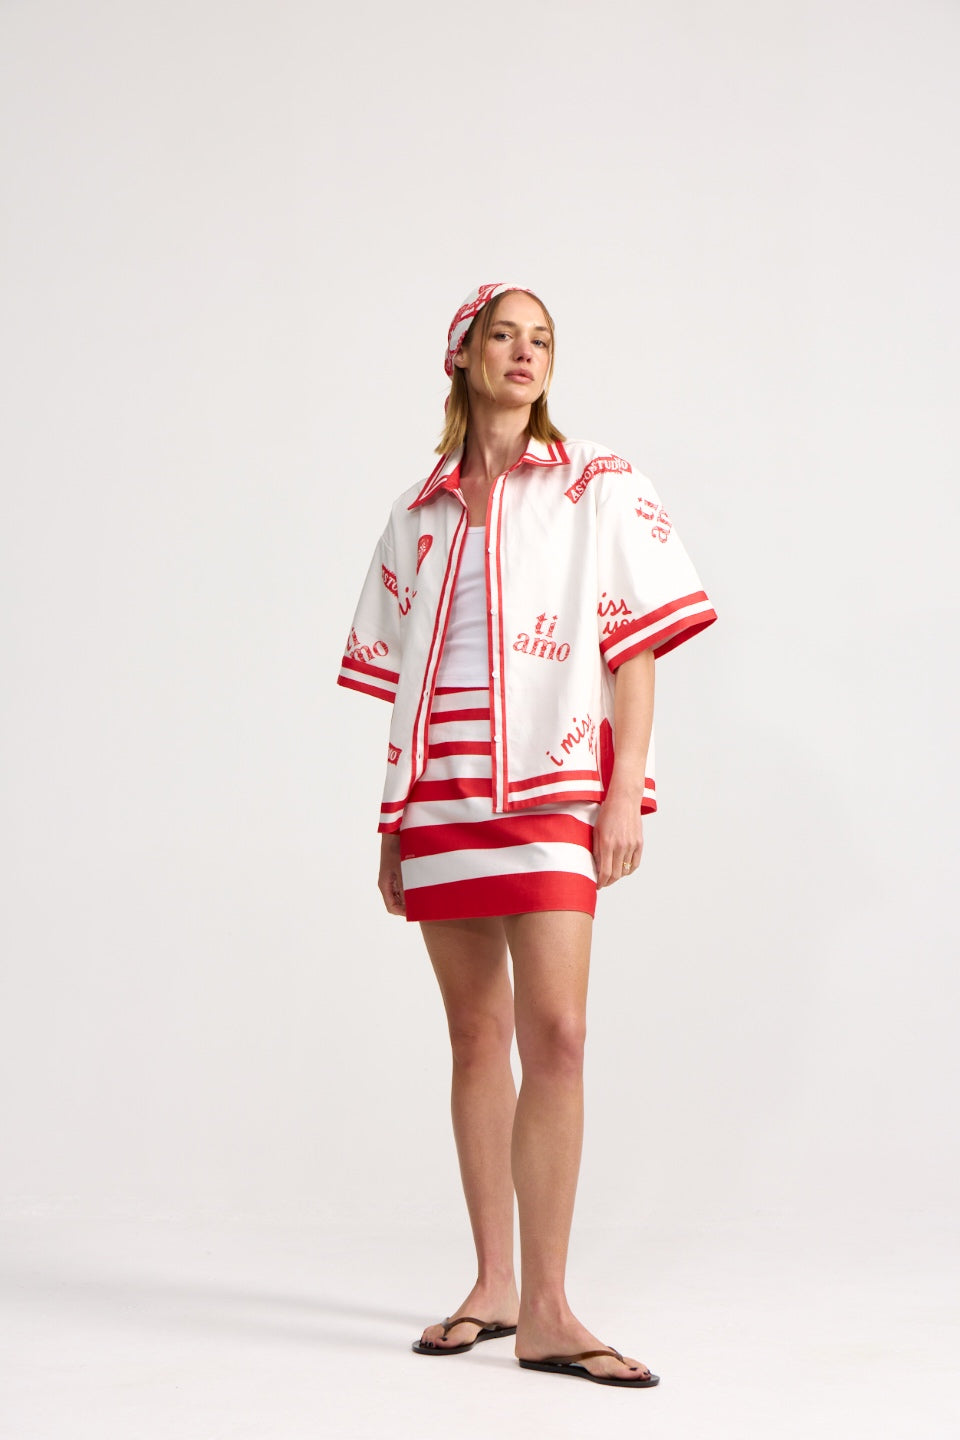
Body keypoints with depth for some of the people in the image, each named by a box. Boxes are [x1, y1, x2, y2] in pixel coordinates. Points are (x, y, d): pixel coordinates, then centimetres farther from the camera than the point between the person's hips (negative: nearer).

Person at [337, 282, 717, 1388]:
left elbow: (636, 648, 1)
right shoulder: (419, 514, 16)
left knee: (554, 1032, -14)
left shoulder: (600, 487, 6)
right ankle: (493, 1284, 14)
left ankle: (545, 1310, -11)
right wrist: (393, 824, 12)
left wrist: (624, 794, -9)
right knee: (477, 1035, 6)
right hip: (438, 788, 4)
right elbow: (400, 681, 16)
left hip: (549, 785, -4)